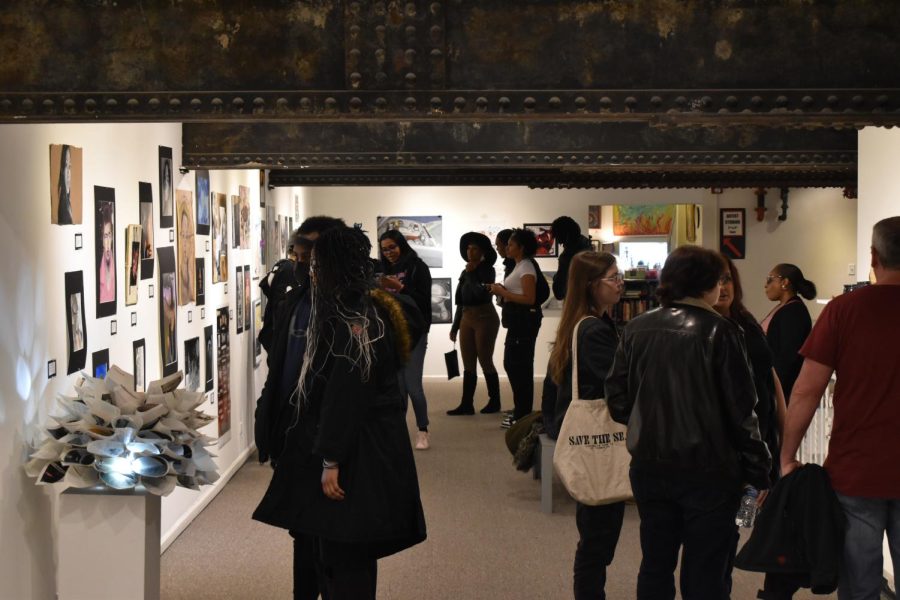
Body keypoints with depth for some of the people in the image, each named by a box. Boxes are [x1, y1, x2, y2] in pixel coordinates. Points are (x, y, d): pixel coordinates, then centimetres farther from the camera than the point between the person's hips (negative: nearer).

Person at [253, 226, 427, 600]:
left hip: (360, 455, -10)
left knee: (345, 560, -5)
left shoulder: (354, 319, -17)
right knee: (334, 554, 14)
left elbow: (347, 396, -22)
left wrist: (331, 460, -21)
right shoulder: (354, 310, 14)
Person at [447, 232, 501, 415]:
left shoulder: (487, 270, -6)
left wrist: (471, 274, -12)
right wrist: (455, 326, 16)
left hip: (485, 318, -7)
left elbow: (482, 293, -21)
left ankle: (494, 402, 12)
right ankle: (466, 404, 5)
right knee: (468, 364, 5)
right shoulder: (465, 272, 12)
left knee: (485, 361, -1)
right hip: (467, 319, 7)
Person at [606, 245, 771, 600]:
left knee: (654, 569, 17)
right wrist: (760, 474, -4)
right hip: (708, 470, -4)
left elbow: (617, 400, 3)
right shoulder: (719, 332, -12)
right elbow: (741, 411, -11)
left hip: (649, 468, 5)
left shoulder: (636, 329, 1)